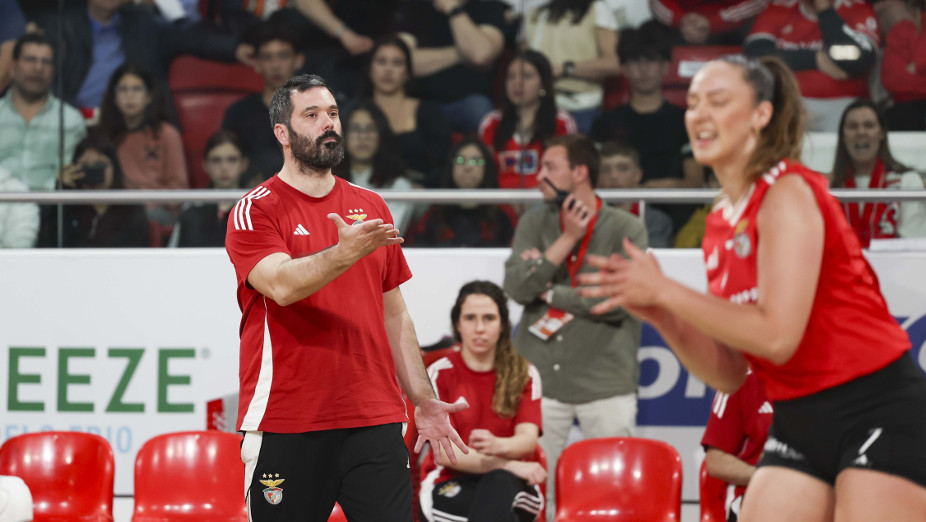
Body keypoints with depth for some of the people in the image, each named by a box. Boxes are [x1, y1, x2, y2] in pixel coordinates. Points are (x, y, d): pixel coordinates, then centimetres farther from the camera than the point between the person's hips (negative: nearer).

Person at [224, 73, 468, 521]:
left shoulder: (372, 208, 16)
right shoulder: (256, 211, -1)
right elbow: (281, 285, -19)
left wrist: (422, 399, 14)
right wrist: (346, 252, -34)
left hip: (375, 421, 4)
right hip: (287, 427, -4)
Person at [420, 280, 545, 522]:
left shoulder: (524, 375, 5)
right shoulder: (439, 374, -1)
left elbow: (528, 439, -11)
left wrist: (497, 446, -35)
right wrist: (508, 465, -19)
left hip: (509, 486, 2)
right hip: (449, 486, -2)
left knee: (499, 484, -36)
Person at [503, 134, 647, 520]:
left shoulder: (626, 229, -1)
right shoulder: (535, 223, 9)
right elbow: (517, 286, -5)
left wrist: (551, 292, -6)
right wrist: (567, 239, -9)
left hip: (606, 383, -2)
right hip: (541, 378, 2)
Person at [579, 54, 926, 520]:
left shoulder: (789, 193, -12)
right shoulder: (721, 224, 11)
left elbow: (777, 335, -22)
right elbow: (728, 374, 11)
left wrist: (664, 291, -17)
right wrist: (659, 316, -5)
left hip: (878, 410, -8)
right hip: (799, 421, 8)